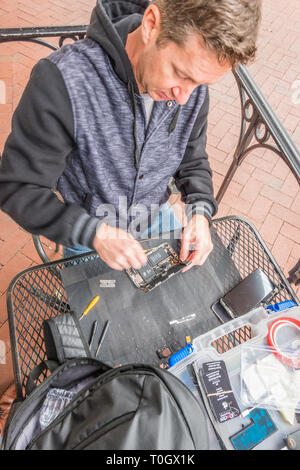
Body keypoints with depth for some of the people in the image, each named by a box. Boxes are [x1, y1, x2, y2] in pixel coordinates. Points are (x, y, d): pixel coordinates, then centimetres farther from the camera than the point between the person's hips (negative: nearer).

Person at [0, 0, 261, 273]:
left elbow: (193, 160, -4)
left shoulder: (194, 80, -18)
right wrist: (95, 233, -37)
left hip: (157, 218, 3)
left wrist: (200, 212, -22)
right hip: (86, 236, -2)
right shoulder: (62, 79, -34)